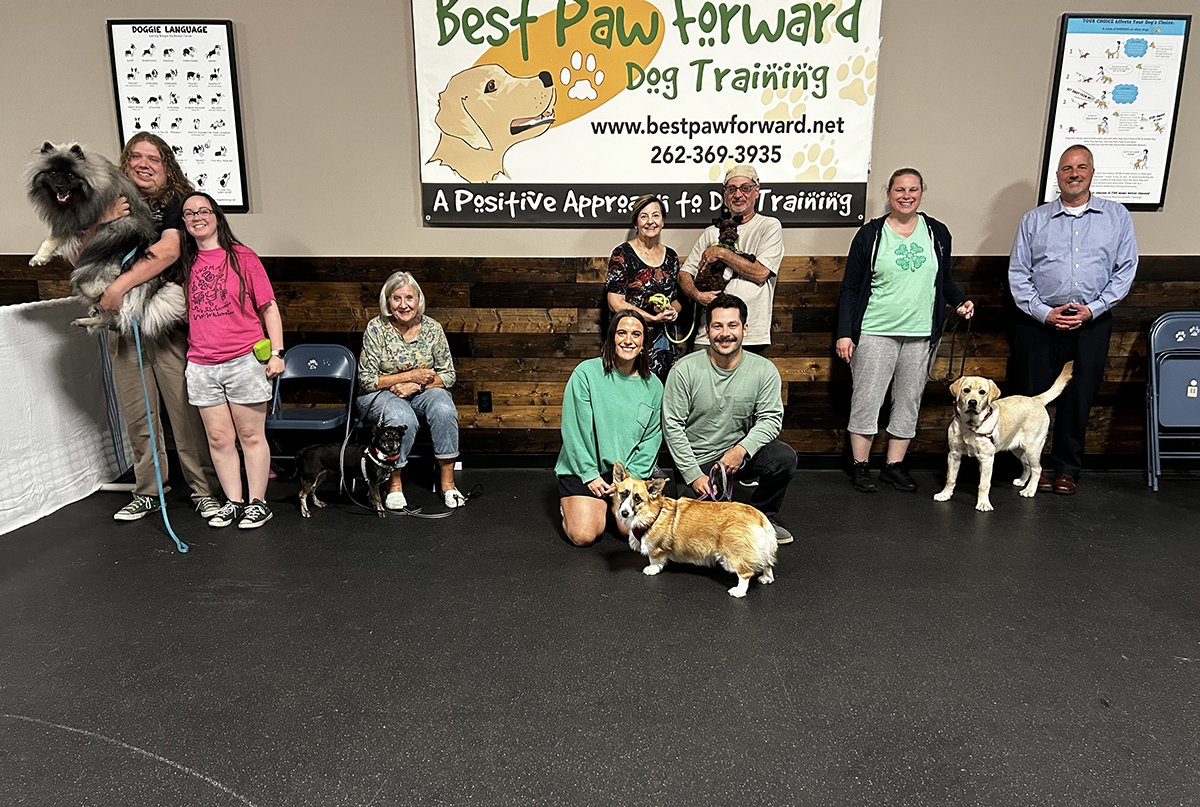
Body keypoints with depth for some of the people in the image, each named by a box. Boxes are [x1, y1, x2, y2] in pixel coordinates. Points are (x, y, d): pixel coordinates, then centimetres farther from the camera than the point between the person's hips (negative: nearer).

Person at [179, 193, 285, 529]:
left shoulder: (242, 257, 0)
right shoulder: (186, 264, 11)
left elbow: (269, 307, 0)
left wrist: (276, 353, -6)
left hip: (245, 361, -4)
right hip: (202, 365, 4)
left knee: (251, 435, 3)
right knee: (218, 439, 8)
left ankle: (258, 503, 14)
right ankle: (233, 501, 21)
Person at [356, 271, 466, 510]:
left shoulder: (432, 328, -3)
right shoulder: (376, 329, -9)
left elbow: (448, 375, 2)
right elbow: (367, 380, -9)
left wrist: (416, 384, -15)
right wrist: (410, 375, -15)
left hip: (423, 392, 2)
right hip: (381, 394, -2)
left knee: (444, 409, -31)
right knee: (403, 419, -36)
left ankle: (447, 481, -19)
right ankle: (394, 483, -15)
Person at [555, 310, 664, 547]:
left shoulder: (653, 385, 3)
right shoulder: (586, 373, -9)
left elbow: (652, 438, 3)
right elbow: (574, 429, -9)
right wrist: (590, 475, -11)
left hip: (631, 469, 3)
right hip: (583, 467, -3)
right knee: (584, 535, -15)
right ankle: (570, 505, 20)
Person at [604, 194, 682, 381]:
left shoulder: (670, 256, 12)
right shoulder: (622, 254, -3)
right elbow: (615, 303, -10)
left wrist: (672, 312, -5)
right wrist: (654, 318, -15)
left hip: (664, 345, 5)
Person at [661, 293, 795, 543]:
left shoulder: (764, 370, -5)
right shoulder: (685, 370, -12)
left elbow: (771, 418, -5)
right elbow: (672, 426, -10)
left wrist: (742, 448, -24)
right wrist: (694, 475, -14)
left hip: (740, 452, 2)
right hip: (698, 460, -2)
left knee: (784, 458, -25)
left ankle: (764, 519, 1)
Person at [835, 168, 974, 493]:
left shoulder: (937, 233, 10)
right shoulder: (870, 234, 1)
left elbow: (944, 279, 21)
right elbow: (850, 288, 1)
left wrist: (961, 301, 1)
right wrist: (844, 332, -6)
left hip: (920, 334, 4)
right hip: (875, 332, -3)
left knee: (909, 400, 7)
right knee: (866, 398, -4)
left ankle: (895, 465, 19)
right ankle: (860, 465, 9)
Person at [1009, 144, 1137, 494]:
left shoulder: (1117, 217, 10)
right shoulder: (1034, 220, 8)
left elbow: (1126, 269, 5)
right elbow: (1018, 272, 3)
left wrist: (1092, 309, -8)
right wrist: (1044, 312, -8)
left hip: (1092, 323, 1)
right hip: (1038, 321, 0)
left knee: (1078, 398, 5)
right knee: (1031, 396, 0)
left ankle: (1066, 469, 18)